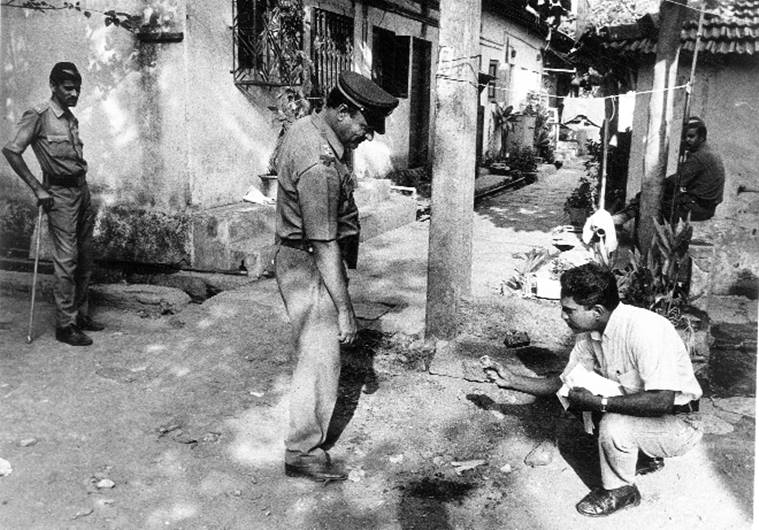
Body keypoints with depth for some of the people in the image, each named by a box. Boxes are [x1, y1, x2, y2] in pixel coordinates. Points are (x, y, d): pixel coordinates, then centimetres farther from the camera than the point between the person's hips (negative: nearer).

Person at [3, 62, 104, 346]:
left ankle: (81, 314, 21)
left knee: (85, 258, 10)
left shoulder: (71, 119, 14)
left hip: (81, 189, 7)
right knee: (66, 260, -8)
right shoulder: (39, 115, -9)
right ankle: (65, 325, -1)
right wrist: (38, 188, -15)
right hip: (59, 193, -7)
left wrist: (86, 195, 14)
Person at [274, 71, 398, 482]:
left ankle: (307, 426, 42)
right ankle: (302, 452, 15)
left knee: (315, 352, 23)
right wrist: (344, 309, -23)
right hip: (310, 268, -10)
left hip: (297, 259, 10)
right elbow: (325, 247, -28)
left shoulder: (306, 126, 1)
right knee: (321, 359, 1)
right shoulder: (319, 167, -30)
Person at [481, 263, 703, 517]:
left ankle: (621, 491, 2)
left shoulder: (644, 329, -31)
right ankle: (647, 455, 19)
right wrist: (512, 380, -5)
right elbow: (563, 382, 6)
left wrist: (599, 402, -31)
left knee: (613, 426, -30)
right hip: (638, 413, 8)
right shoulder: (589, 334, -5)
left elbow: (662, 402, -36)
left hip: (680, 425, -8)